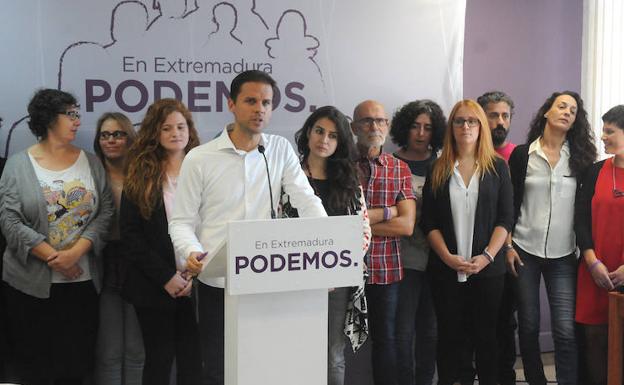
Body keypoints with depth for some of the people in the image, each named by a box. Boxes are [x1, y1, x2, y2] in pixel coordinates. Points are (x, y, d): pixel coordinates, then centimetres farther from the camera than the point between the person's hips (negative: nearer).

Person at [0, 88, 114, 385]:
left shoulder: (91, 163, 8)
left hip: (83, 280, 2)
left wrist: (75, 253, -14)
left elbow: (105, 212, 0)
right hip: (32, 283, -2)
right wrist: (54, 257, -14)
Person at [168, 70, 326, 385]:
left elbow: (307, 201, -2)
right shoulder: (199, 159, -1)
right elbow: (181, 220, 1)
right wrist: (191, 252, -20)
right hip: (218, 285, -2)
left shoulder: (281, 150, 6)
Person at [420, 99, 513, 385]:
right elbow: (429, 222, 1)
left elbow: (505, 218, 0)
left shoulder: (497, 167, 4)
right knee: (449, 335, 6)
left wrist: (487, 256, -12)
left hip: (488, 268, 0)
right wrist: (448, 257, -10)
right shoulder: (438, 170, 6)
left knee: (486, 335, 6)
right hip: (445, 268, 1)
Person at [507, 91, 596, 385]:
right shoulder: (522, 154, 3)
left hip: (563, 256, 0)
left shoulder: (580, 157, 5)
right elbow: (510, 203, 4)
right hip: (525, 250, 0)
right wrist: (508, 246, -2)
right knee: (528, 325, 7)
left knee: (565, 330, -7)